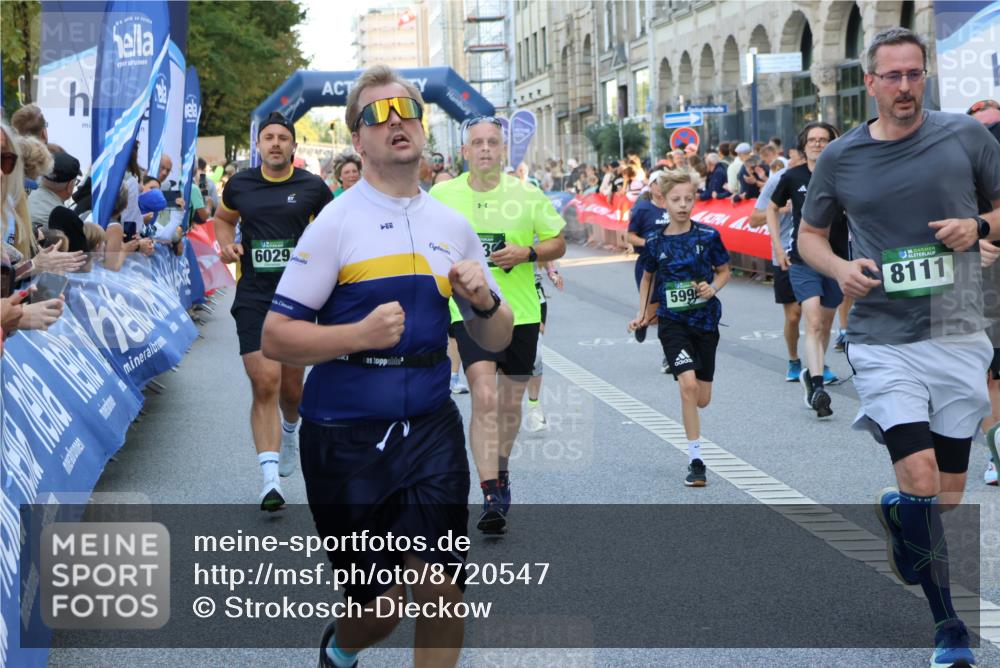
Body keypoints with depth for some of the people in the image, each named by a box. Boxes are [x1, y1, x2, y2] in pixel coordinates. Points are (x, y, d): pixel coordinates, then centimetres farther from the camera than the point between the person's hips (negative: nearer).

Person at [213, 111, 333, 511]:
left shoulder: (312, 187, 1)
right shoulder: (239, 185, 5)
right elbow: (223, 218, 22)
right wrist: (227, 244, 3)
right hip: (253, 297, 0)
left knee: (291, 385, 10)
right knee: (264, 384, -13)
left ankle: (289, 430, 47)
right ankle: (270, 478, -14)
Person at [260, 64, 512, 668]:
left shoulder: (453, 227, 9)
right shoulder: (336, 222, -5)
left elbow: (496, 340, 16)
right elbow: (276, 337, -9)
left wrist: (484, 303, -6)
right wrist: (360, 334, -23)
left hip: (430, 429, 3)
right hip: (347, 436, -3)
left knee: (443, 590, -7)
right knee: (383, 607, 6)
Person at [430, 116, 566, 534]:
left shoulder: (528, 195, -1)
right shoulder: (442, 195, 0)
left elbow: (558, 243, 5)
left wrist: (526, 253, -12)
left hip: (521, 311, 2)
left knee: (510, 403, 13)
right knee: (484, 399, -17)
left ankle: (500, 468, 41)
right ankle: (492, 496, -17)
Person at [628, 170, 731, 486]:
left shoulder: (708, 236, -5)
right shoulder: (656, 243, -3)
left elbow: (724, 271, 8)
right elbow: (648, 277, 15)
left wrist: (713, 288, -11)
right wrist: (642, 313, 8)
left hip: (705, 320, 1)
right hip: (672, 321, -1)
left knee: (702, 398, 8)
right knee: (688, 384, -20)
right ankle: (695, 460, -12)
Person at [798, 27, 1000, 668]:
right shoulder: (840, 157, 3)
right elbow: (810, 234, 15)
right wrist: (841, 269, -5)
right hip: (884, 342, -2)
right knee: (921, 482, -16)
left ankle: (893, 511, 41)